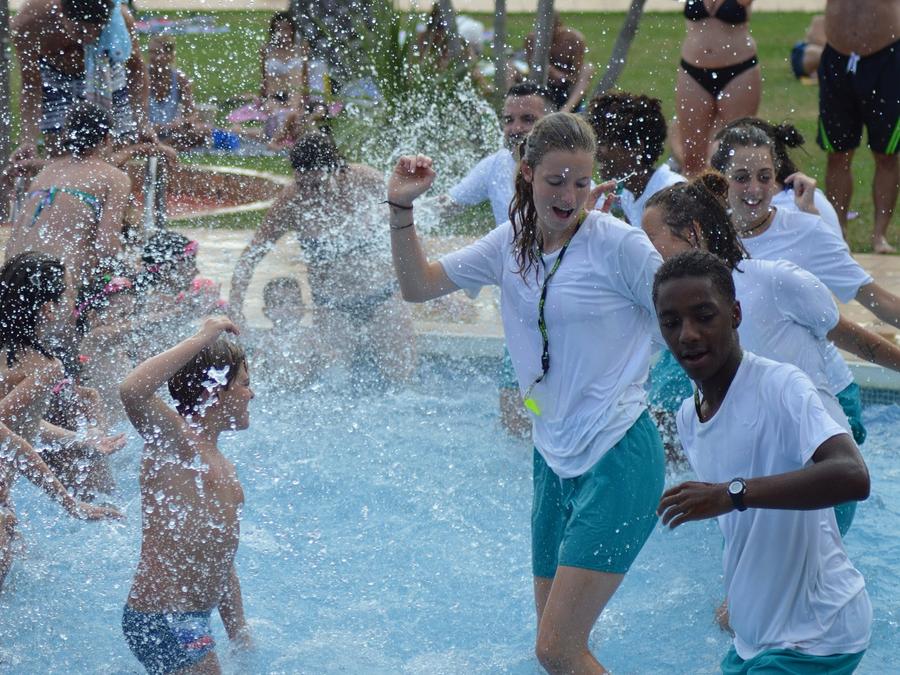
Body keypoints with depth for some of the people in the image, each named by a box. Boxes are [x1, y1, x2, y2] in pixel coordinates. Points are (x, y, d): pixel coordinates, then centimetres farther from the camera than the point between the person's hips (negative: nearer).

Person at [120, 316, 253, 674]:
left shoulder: (223, 468, 18)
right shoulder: (173, 441, -10)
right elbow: (132, 392, -32)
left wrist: (239, 632, 23)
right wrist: (201, 339, -23)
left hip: (192, 620, 10)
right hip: (161, 621, -10)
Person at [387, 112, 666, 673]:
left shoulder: (617, 242, -10)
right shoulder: (511, 243, 7)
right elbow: (418, 285, 13)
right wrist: (402, 209, 1)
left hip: (619, 459, -7)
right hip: (555, 459, 7)